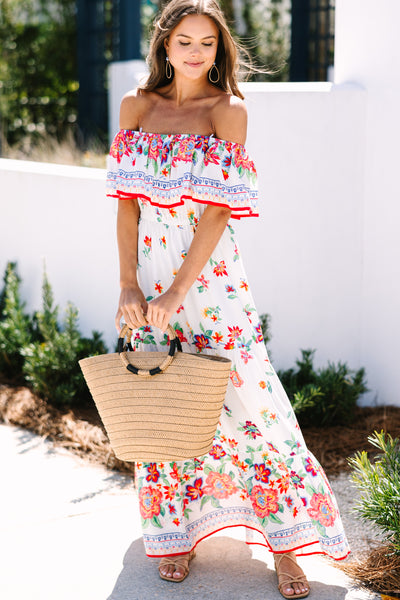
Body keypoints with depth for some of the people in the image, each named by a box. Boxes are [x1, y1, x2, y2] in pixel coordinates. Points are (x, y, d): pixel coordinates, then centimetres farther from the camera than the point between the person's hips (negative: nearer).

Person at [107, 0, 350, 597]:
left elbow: (219, 209, -12)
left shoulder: (229, 111, -4)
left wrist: (177, 291, -17)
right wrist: (128, 285, -6)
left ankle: (284, 544, 9)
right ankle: (178, 534, 27)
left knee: (245, 398, -3)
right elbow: (127, 200, 4)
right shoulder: (136, 106, 6)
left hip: (209, 273, -3)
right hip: (148, 271, 4)